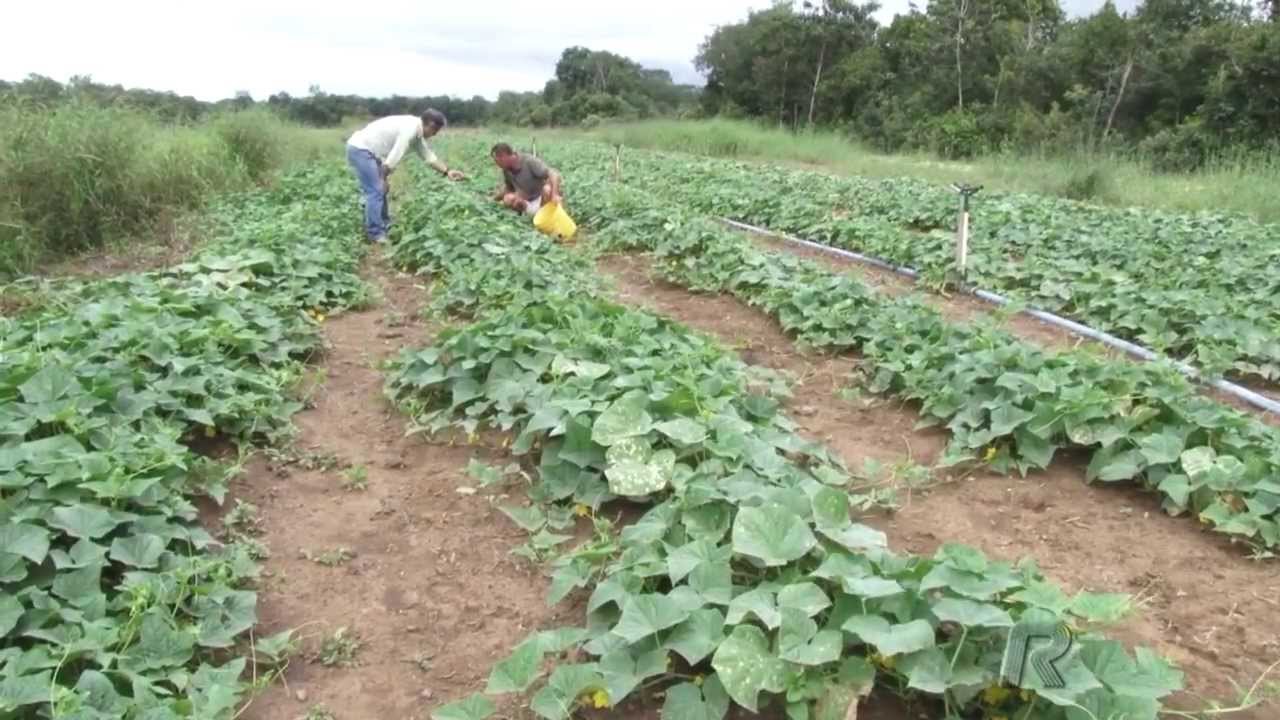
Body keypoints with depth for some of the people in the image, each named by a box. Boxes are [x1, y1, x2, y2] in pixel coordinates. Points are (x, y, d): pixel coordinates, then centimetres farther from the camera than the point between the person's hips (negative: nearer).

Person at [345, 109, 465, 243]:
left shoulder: (416, 131, 10)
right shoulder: (410, 129, -20)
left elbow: (428, 156, 21)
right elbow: (393, 157, -23)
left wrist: (446, 172, 19)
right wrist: (385, 178, -11)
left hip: (364, 149, 10)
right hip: (360, 149, -10)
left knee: (380, 190, 17)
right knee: (375, 192, -9)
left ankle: (384, 227, 27)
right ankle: (375, 234, -4)